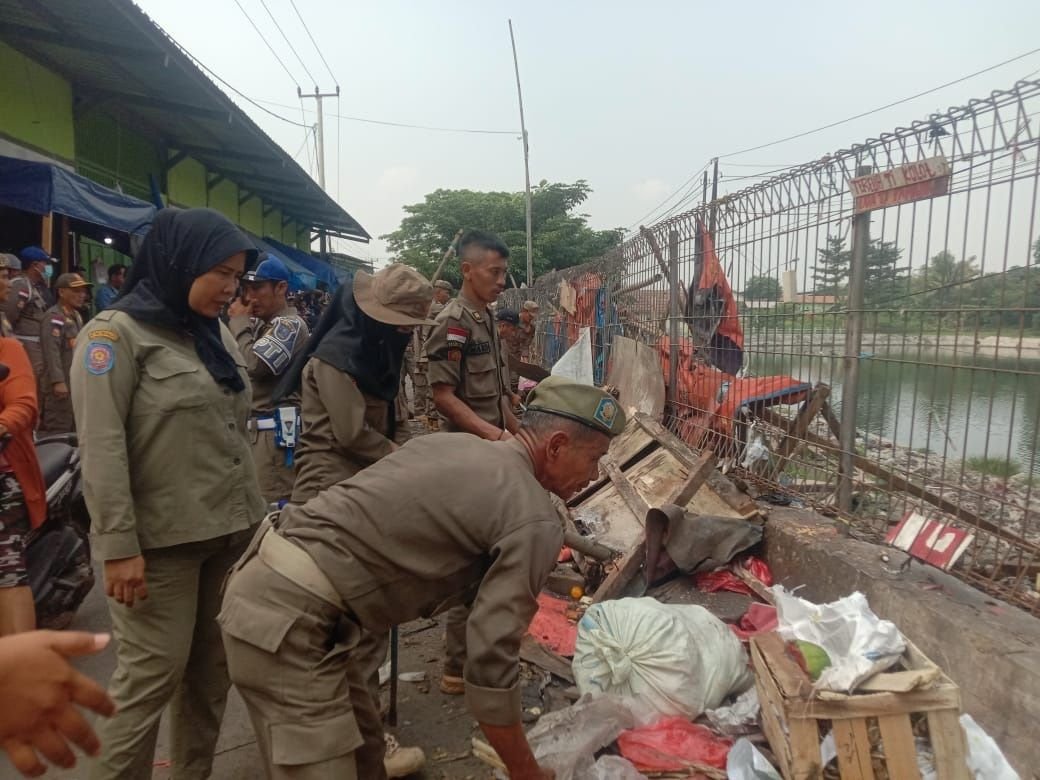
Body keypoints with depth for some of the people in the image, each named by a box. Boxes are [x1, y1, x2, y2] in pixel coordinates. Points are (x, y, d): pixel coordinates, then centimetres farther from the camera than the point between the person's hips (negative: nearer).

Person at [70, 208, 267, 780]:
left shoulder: (217, 333, 12)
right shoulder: (116, 332, -8)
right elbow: (101, 450, -14)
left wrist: (252, 513, 16)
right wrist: (118, 545, -18)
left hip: (230, 531, 7)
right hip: (161, 540, -6)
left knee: (211, 668, 13)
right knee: (151, 676, 1)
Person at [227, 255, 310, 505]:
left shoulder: (290, 324, -8)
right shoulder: (261, 324, 20)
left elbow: (252, 365, -19)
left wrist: (239, 322, -8)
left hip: (274, 428, -10)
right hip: (253, 426, 10)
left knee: (271, 506, -10)